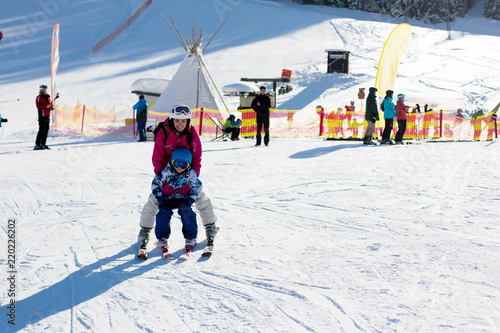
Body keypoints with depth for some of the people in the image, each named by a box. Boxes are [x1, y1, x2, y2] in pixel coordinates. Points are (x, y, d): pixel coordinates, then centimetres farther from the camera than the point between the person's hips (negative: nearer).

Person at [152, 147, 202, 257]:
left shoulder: (191, 173, -14)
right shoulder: (165, 172, -17)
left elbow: (197, 187, -4)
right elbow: (155, 184, -8)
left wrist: (190, 200, -18)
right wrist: (160, 200, -15)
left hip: (183, 198, 0)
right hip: (167, 198, 0)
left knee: (187, 212, -25)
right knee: (163, 213, -24)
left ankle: (191, 238, -7)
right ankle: (162, 238, -5)